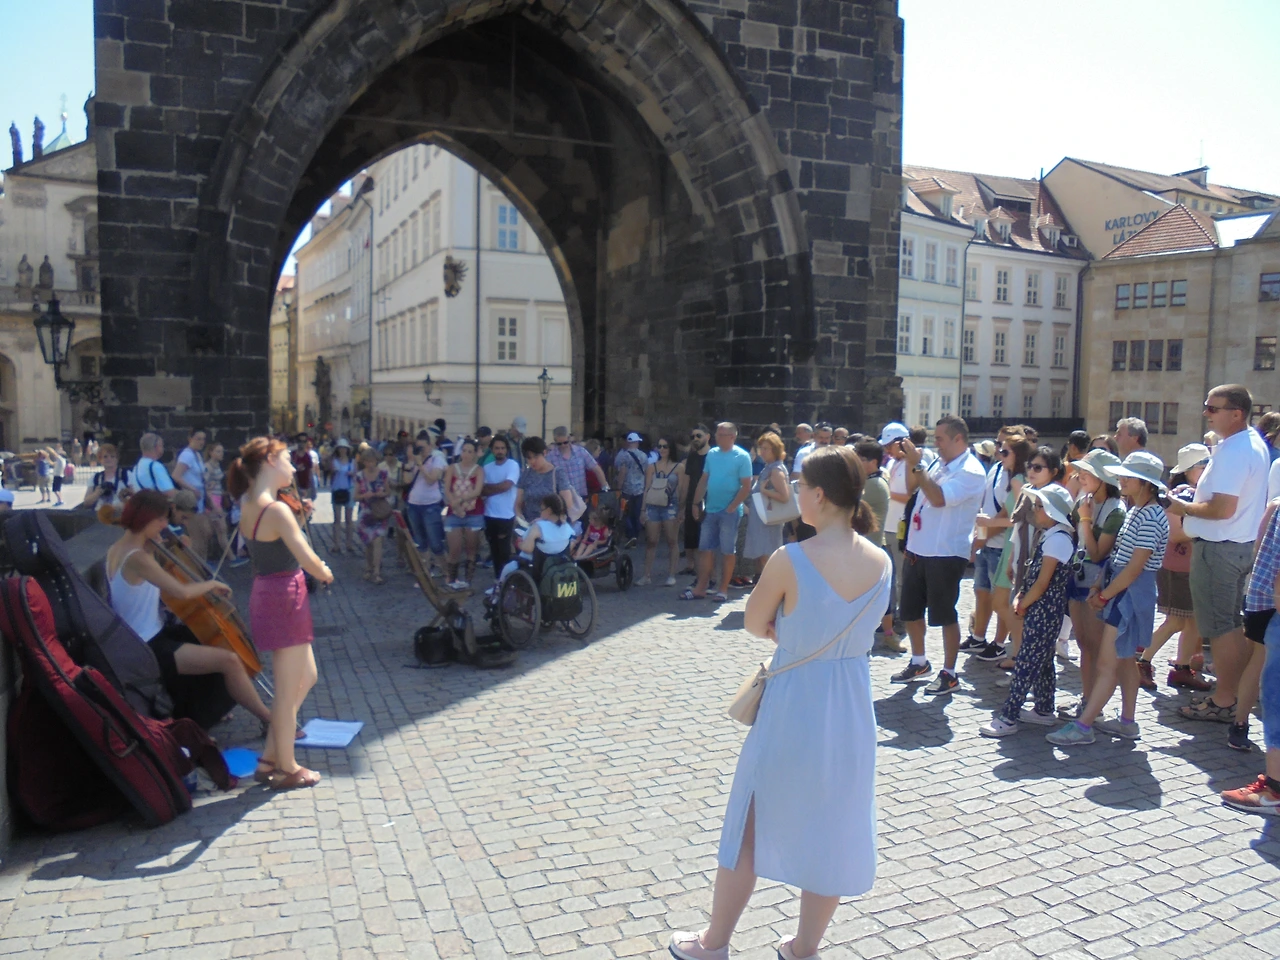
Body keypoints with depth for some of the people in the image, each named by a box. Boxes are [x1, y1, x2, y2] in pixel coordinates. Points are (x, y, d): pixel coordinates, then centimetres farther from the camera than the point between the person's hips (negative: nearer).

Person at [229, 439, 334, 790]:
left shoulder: (249, 504, 7)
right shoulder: (277, 509, -21)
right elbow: (308, 560, -24)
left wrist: (298, 517, 6)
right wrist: (325, 573, -4)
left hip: (267, 596, 9)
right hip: (285, 600, -9)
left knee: (306, 678, 21)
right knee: (288, 691, 5)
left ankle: (269, 758, 27)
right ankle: (287, 769, 20)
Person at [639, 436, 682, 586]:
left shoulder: (678, 468, 3)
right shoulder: (651, 467, 10)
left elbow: (680, 490, 1)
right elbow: (647, 489, 10)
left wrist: (681, 511, -5)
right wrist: (643, 509, 6)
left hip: (670, 507, -2)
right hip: (653, 506, 2)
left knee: (672, 541, 2)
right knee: (651, 542, 3)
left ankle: (671, 575, 8)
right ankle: (647, 575, 7)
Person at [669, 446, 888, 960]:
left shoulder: (789, 560, -21)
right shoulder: (882, 562, -4)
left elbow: (755, 624, -7)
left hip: (793, 706, -4)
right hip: (853, 709, 5)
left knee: (752, 822, 13)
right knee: (832, 829, 18)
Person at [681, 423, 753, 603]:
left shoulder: (742, 457, -8)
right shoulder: (711, 454, 8)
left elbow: (746, 487, -11)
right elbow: (704, 480, 12)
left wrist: (731, 507, -15)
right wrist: (696, 503, 6)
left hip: (730, 512, -5)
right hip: (710, 510, 5)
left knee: (728, 552, 4)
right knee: (705, 550, 7)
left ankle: (723, 590, 11)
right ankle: (700, 588, 13)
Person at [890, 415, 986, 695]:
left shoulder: (971, 472, -14)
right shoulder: (938, 462, 8)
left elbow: (939, 498, -28)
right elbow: (911, 488, 16)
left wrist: (917, 464, -24)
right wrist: (912, 463, 0)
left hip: (946, 555, -8)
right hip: (917, 549, 8)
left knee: (945, 615, 2)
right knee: (910, 610, 16)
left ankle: (949, 673, 15)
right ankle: (919, 662, 33)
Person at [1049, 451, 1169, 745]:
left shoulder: (1151, 517, -18)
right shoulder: (1134, 511, 13)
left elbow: (1135, 567, -20)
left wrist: (1104, 595, -14)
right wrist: (1098, 587, 5)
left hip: (1131, 592, -10)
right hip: (1119, 589, 10)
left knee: (1107, 662, -8)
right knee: (1124, 658, 15)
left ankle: (1083, 726, -6)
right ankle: (1127, 721, 24)